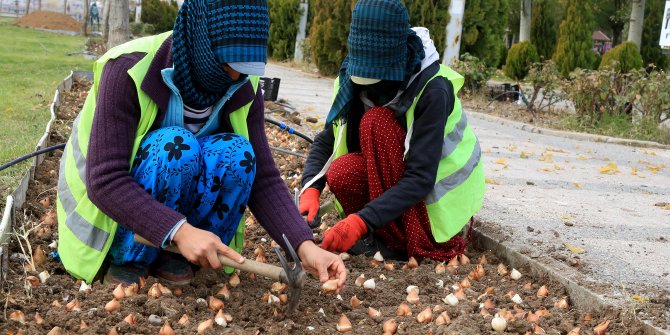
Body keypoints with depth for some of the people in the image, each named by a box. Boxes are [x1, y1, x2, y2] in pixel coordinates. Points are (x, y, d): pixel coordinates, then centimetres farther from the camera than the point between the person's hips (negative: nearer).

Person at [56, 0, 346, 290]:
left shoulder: (243, 90, -11)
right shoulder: (130, 70, -25)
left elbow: (263, 179, -14)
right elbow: (104, 181, -30)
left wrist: (304, 245, -29)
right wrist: (179, 230, -42)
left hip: (179, 205, 4)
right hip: (110, 209, -4)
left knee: (236, 153, -26)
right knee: (175, 145, -33)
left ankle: (171, 255, -8)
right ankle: (127, 259, -15)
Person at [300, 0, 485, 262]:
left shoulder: (433, 90, -28)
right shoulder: (354, 79, -10)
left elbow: (420, 179, -32)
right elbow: (324, 142, -6)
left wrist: (362, 221, -41)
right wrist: (311, 189, -26)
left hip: (438, 194, -4)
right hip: (395, 180, 5)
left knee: (376, 122, -27)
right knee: (340, 173, -27)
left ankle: (400, 239, -20)